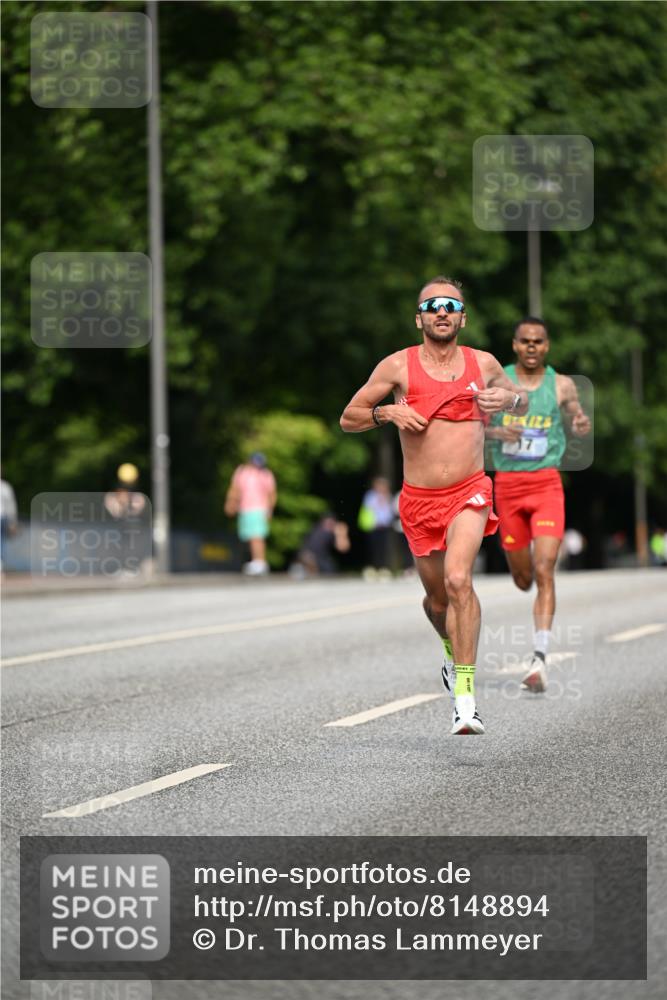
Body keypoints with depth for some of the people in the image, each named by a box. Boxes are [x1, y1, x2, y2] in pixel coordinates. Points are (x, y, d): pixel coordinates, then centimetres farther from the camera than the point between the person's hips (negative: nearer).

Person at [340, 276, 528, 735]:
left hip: (469, 494, -2)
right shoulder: (398, 366, 0)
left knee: (458, 580, -25)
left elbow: (522, 401, 23)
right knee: (437, 599, 13)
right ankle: (453, 649, 48)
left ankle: (465, 690, -25)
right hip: (419, 500, 2)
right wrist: (387, 412, -14)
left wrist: (510, 399, -1)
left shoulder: (484, 364, 4)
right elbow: (348, 418, 5)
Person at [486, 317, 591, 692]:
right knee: (522, 576, 11)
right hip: (508, 482, 2)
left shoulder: (561, 385, 3)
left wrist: (582, 424, -26)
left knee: (544, 570, -15)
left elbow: (577, 419, -2)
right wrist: (497, 432, -17)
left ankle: (540, 659, -20)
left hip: (547, 483, -2)